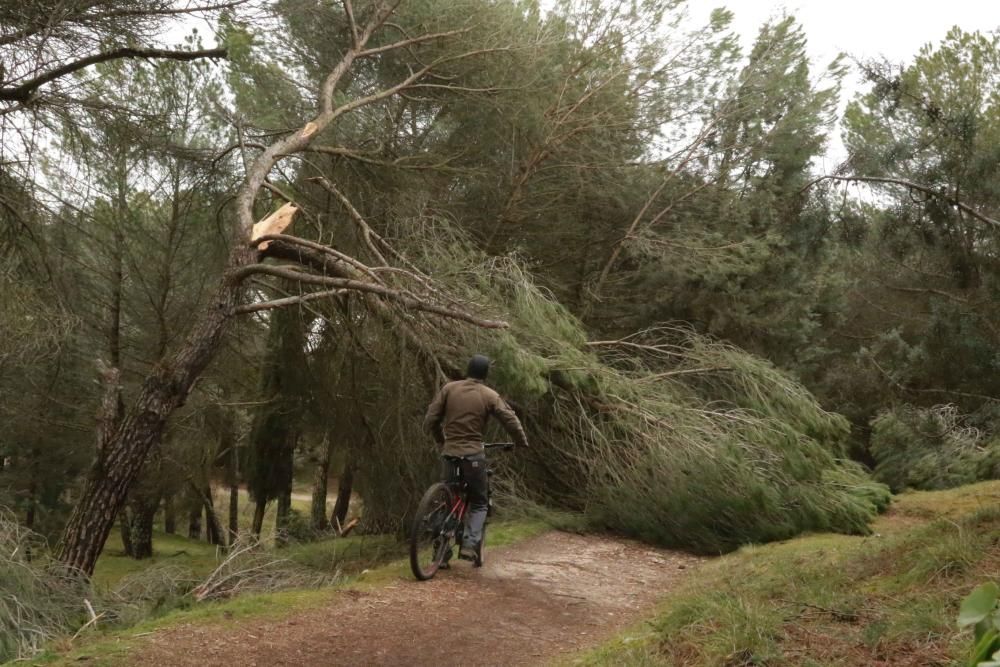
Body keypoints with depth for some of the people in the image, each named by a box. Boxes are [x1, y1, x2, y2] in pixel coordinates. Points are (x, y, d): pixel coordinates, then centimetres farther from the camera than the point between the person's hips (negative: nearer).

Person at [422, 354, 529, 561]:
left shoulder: (449, 388, 4)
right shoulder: (489, 395, -2)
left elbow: (430, 420, 3)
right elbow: (511, 421, -4)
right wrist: (522, 443, 14)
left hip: (450, 453, 3)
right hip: (473, 454, -3)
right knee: (479, 503, 11)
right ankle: (469, 545, -9)